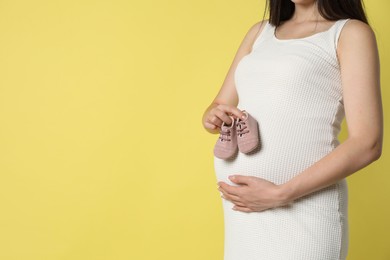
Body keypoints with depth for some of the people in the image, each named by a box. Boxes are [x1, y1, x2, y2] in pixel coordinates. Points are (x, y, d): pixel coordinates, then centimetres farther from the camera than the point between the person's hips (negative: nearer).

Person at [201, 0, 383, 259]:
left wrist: (279, 195, -17)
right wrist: (214, 117, -7)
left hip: (300, 211, -5)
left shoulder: (351, 33, -3)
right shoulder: (260, 31, 14)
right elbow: (217, 106, 17)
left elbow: (366, 144, -11)